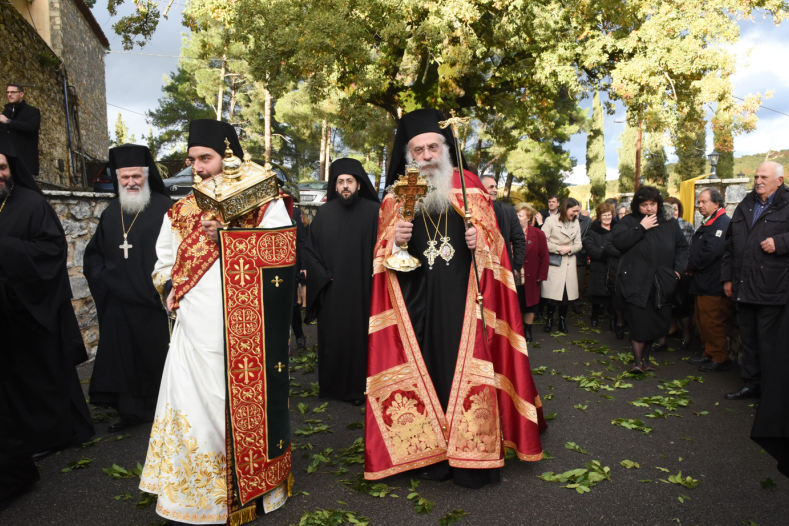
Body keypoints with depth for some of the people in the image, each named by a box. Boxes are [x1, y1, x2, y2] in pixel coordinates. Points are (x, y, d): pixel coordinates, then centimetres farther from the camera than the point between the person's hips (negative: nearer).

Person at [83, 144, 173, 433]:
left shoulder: (164, 208, -6)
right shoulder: (111, 212, 12)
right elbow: (93, 253, 20)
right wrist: (101, 277, 5)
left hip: (152, 301, -5)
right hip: (117, 303, 5)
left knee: (155, 354, 4)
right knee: (121, 355, 10)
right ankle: (130, 411, 23)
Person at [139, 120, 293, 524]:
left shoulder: (266, 205, 2)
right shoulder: (181, 212, 16)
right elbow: (163, 264, 23)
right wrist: (172, 290, 3)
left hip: (245, 329, -3)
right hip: (194, 334, 4)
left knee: (244, 408, 3)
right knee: (193, 409, 6)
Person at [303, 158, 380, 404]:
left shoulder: (373, 211, -2)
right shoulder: (324, 213, 6)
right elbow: (309, 248, 8)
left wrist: (373, 278, -11)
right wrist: (323, 276, -2)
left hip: (361, 291, -2)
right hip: (331, 292, 2)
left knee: (359, 336, 4)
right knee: (331, 337, 8)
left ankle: (358, 387, 17)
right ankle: (331, 386, 23)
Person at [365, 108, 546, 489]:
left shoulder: (469, 185, 6)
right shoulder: (397, 194, 10)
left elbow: (493, 239, 7)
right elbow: (382, 253, 8)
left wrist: (481, 240, -15)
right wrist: (395, 241, -13)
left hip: (463, 300, -1)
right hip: (418, 303, 1)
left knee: (465, 369, -1)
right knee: (427, 369, 4)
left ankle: (470, 456, 12)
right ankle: (433, 454, 17)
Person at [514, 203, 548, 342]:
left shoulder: (538, 234, -4)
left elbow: (544, 257, -2)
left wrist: (541, 276, -7)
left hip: (531, 278, 0)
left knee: (530, 305, 12)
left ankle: (528, 331, 29)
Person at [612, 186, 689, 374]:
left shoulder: (670, 224, 11)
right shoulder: (628, 222, 2)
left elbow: (682, 247, 17)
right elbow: (618, 241, -15)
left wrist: (678, 269, 4)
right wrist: (641, 228, -15)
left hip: (661, 284, 4)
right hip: (637, 284, -4)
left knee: (658, 323, 10)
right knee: (639, 322, -9)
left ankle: (646, 356, 28)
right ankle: (638, 360, 3)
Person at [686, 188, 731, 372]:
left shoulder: (723, 223, -15)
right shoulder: (708, 224, 18)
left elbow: (712, 251, -25)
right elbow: (696, 250, 21)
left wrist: (692, 266, -12)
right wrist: (692, 266, 3)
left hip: (714, 286, -11)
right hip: (703, 283, 11)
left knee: (712, 322, -5)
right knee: (702, 320, 17)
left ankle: (720, 358, 7)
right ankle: (709, 353, 28)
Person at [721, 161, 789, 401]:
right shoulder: (744, 207, 15)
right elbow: (730, 245, 19)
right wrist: (727, 277, 16)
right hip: (744, 288, 7)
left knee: (769, 342, 1)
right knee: (748, 339, 15)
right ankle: (751, 384, 28)